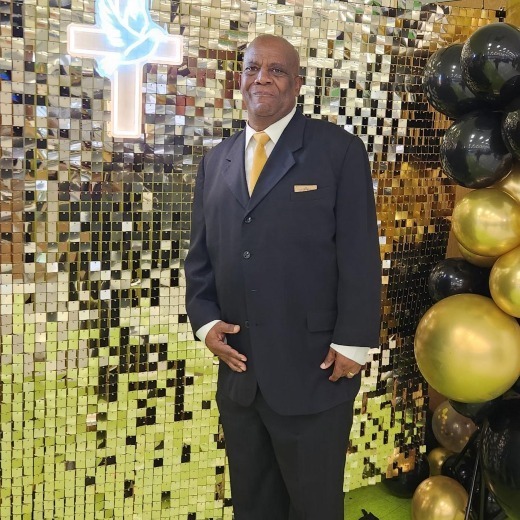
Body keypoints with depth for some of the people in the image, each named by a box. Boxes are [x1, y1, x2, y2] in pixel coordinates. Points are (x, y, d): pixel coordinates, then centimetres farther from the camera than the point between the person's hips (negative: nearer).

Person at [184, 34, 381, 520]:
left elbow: (360, 256, -8)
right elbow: (200, 254, 13)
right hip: (238, 372, 5)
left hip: (313, 369, -4)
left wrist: (352, 344, -12)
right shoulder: (216, 160, 11)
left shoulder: (339, 150, -4)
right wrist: (206, 320, -2)